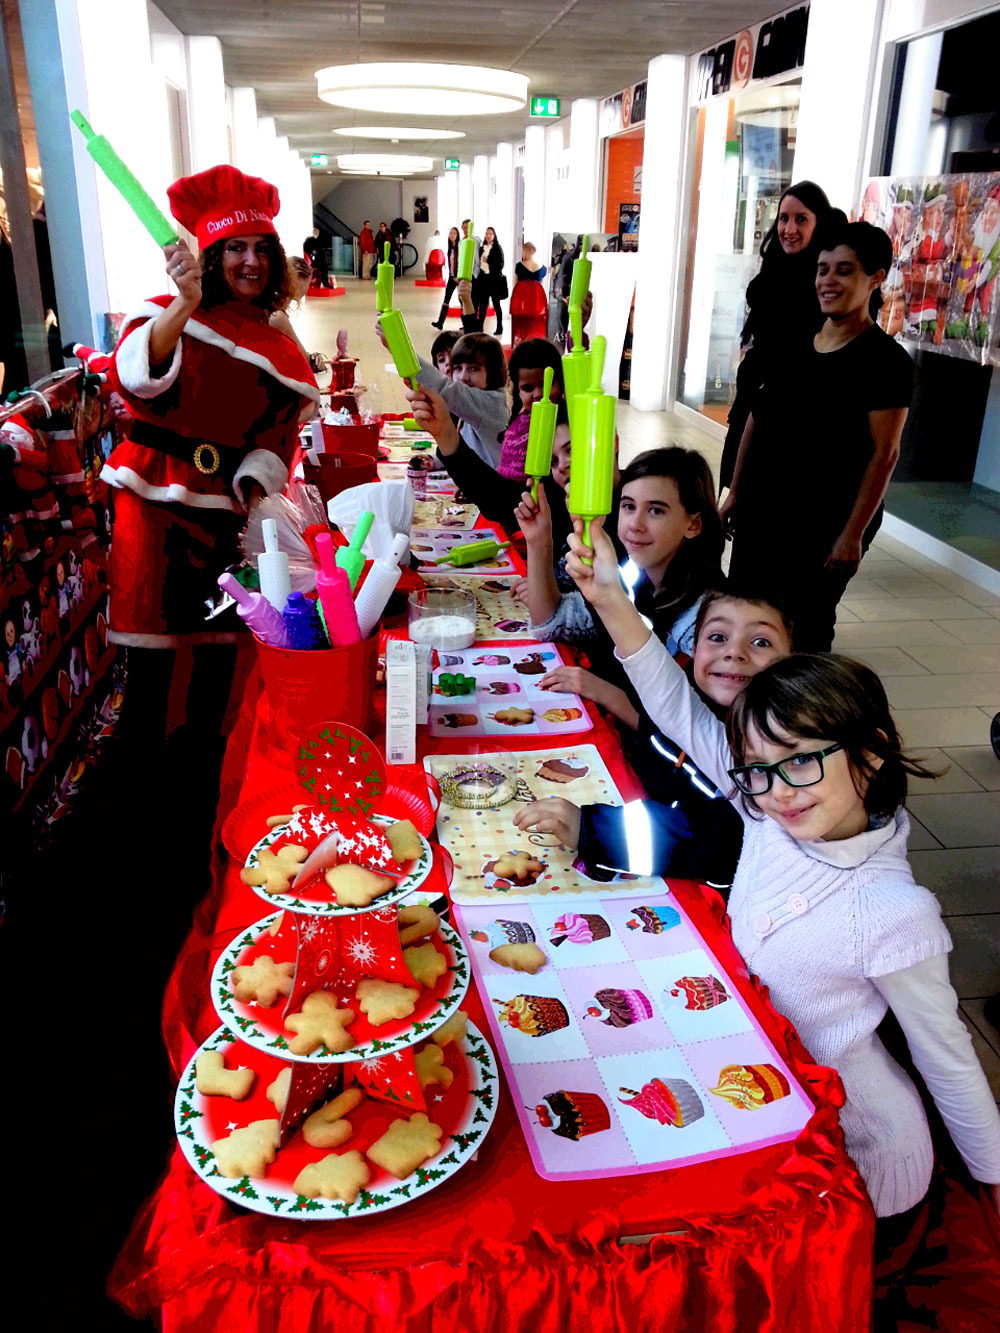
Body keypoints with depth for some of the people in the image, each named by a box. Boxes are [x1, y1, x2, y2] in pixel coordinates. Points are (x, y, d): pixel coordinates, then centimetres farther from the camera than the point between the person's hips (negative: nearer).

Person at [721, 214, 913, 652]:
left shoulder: (884, 360, -9)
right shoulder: (794, 341, 8)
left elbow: (883, 453, -12)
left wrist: (853, 534, -15)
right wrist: (736, 491, 12)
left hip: (823, 525, -5)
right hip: (761, 511, 6)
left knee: (804, 628, 2)